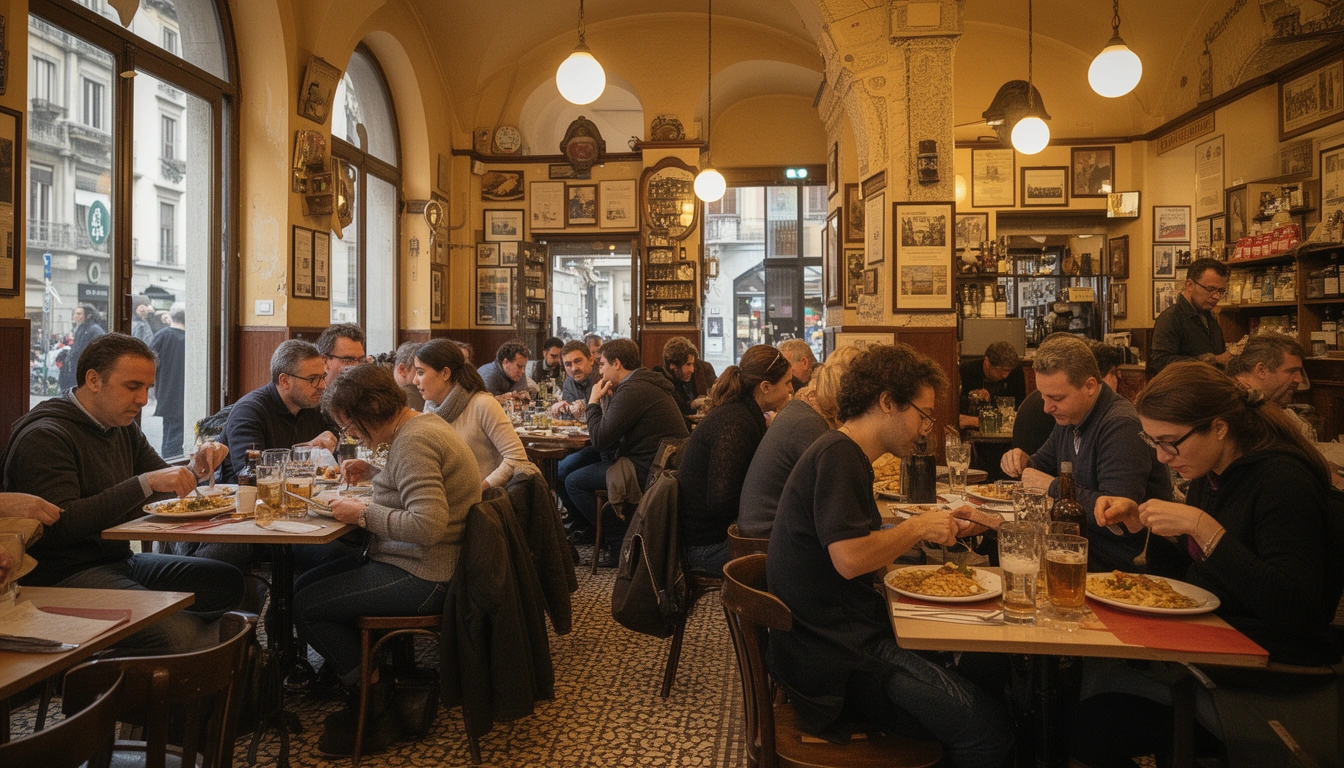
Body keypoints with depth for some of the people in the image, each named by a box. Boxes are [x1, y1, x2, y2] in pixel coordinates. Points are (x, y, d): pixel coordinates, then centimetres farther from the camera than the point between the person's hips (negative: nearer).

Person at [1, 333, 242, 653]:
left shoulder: (123, 428, 15)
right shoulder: (44, 437, -13)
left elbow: (161, 488, 22)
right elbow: (62, 525, -24)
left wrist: (195, 469, -1)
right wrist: (144, 483, -28)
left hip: (120, 560, 9)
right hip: (64, 576, -9)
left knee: (228, 581, -10)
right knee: (178, 633, -31)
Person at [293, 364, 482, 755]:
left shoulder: (412, 442, -23)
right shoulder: (424, 423, 8)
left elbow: (428, 525, -32)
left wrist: (364, 513, -21)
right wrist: (372, 472, 11)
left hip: (420, 578, -11)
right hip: (419, 565, 11)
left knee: (305, 606, -4)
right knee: (303, 585, 15)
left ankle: (381, 708, 10)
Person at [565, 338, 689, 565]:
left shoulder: (632, 391, -17)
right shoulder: (646, 383, 16)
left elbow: (600, 438, -19)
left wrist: (593, 401, -5)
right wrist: (608, 399, 10)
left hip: (647, 471, -11)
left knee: (573, 482, -5)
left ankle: (621, 545, 2)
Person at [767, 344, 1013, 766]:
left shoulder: (846, 455, 16)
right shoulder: (837, 455, -15)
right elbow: (849, 559, -24)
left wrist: (931, 529, 11)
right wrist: (918, 527, -10)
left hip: (845, 633, 10)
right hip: (836, 656, -10)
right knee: (988, 731, -12)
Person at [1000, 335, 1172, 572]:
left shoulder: (1122, 426, -22)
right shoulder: (1070, 416, 8)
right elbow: (1044, 463, 23)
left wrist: (1053, 486, -19)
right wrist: (1023, 462, -1)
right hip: (1082, 538, 9)